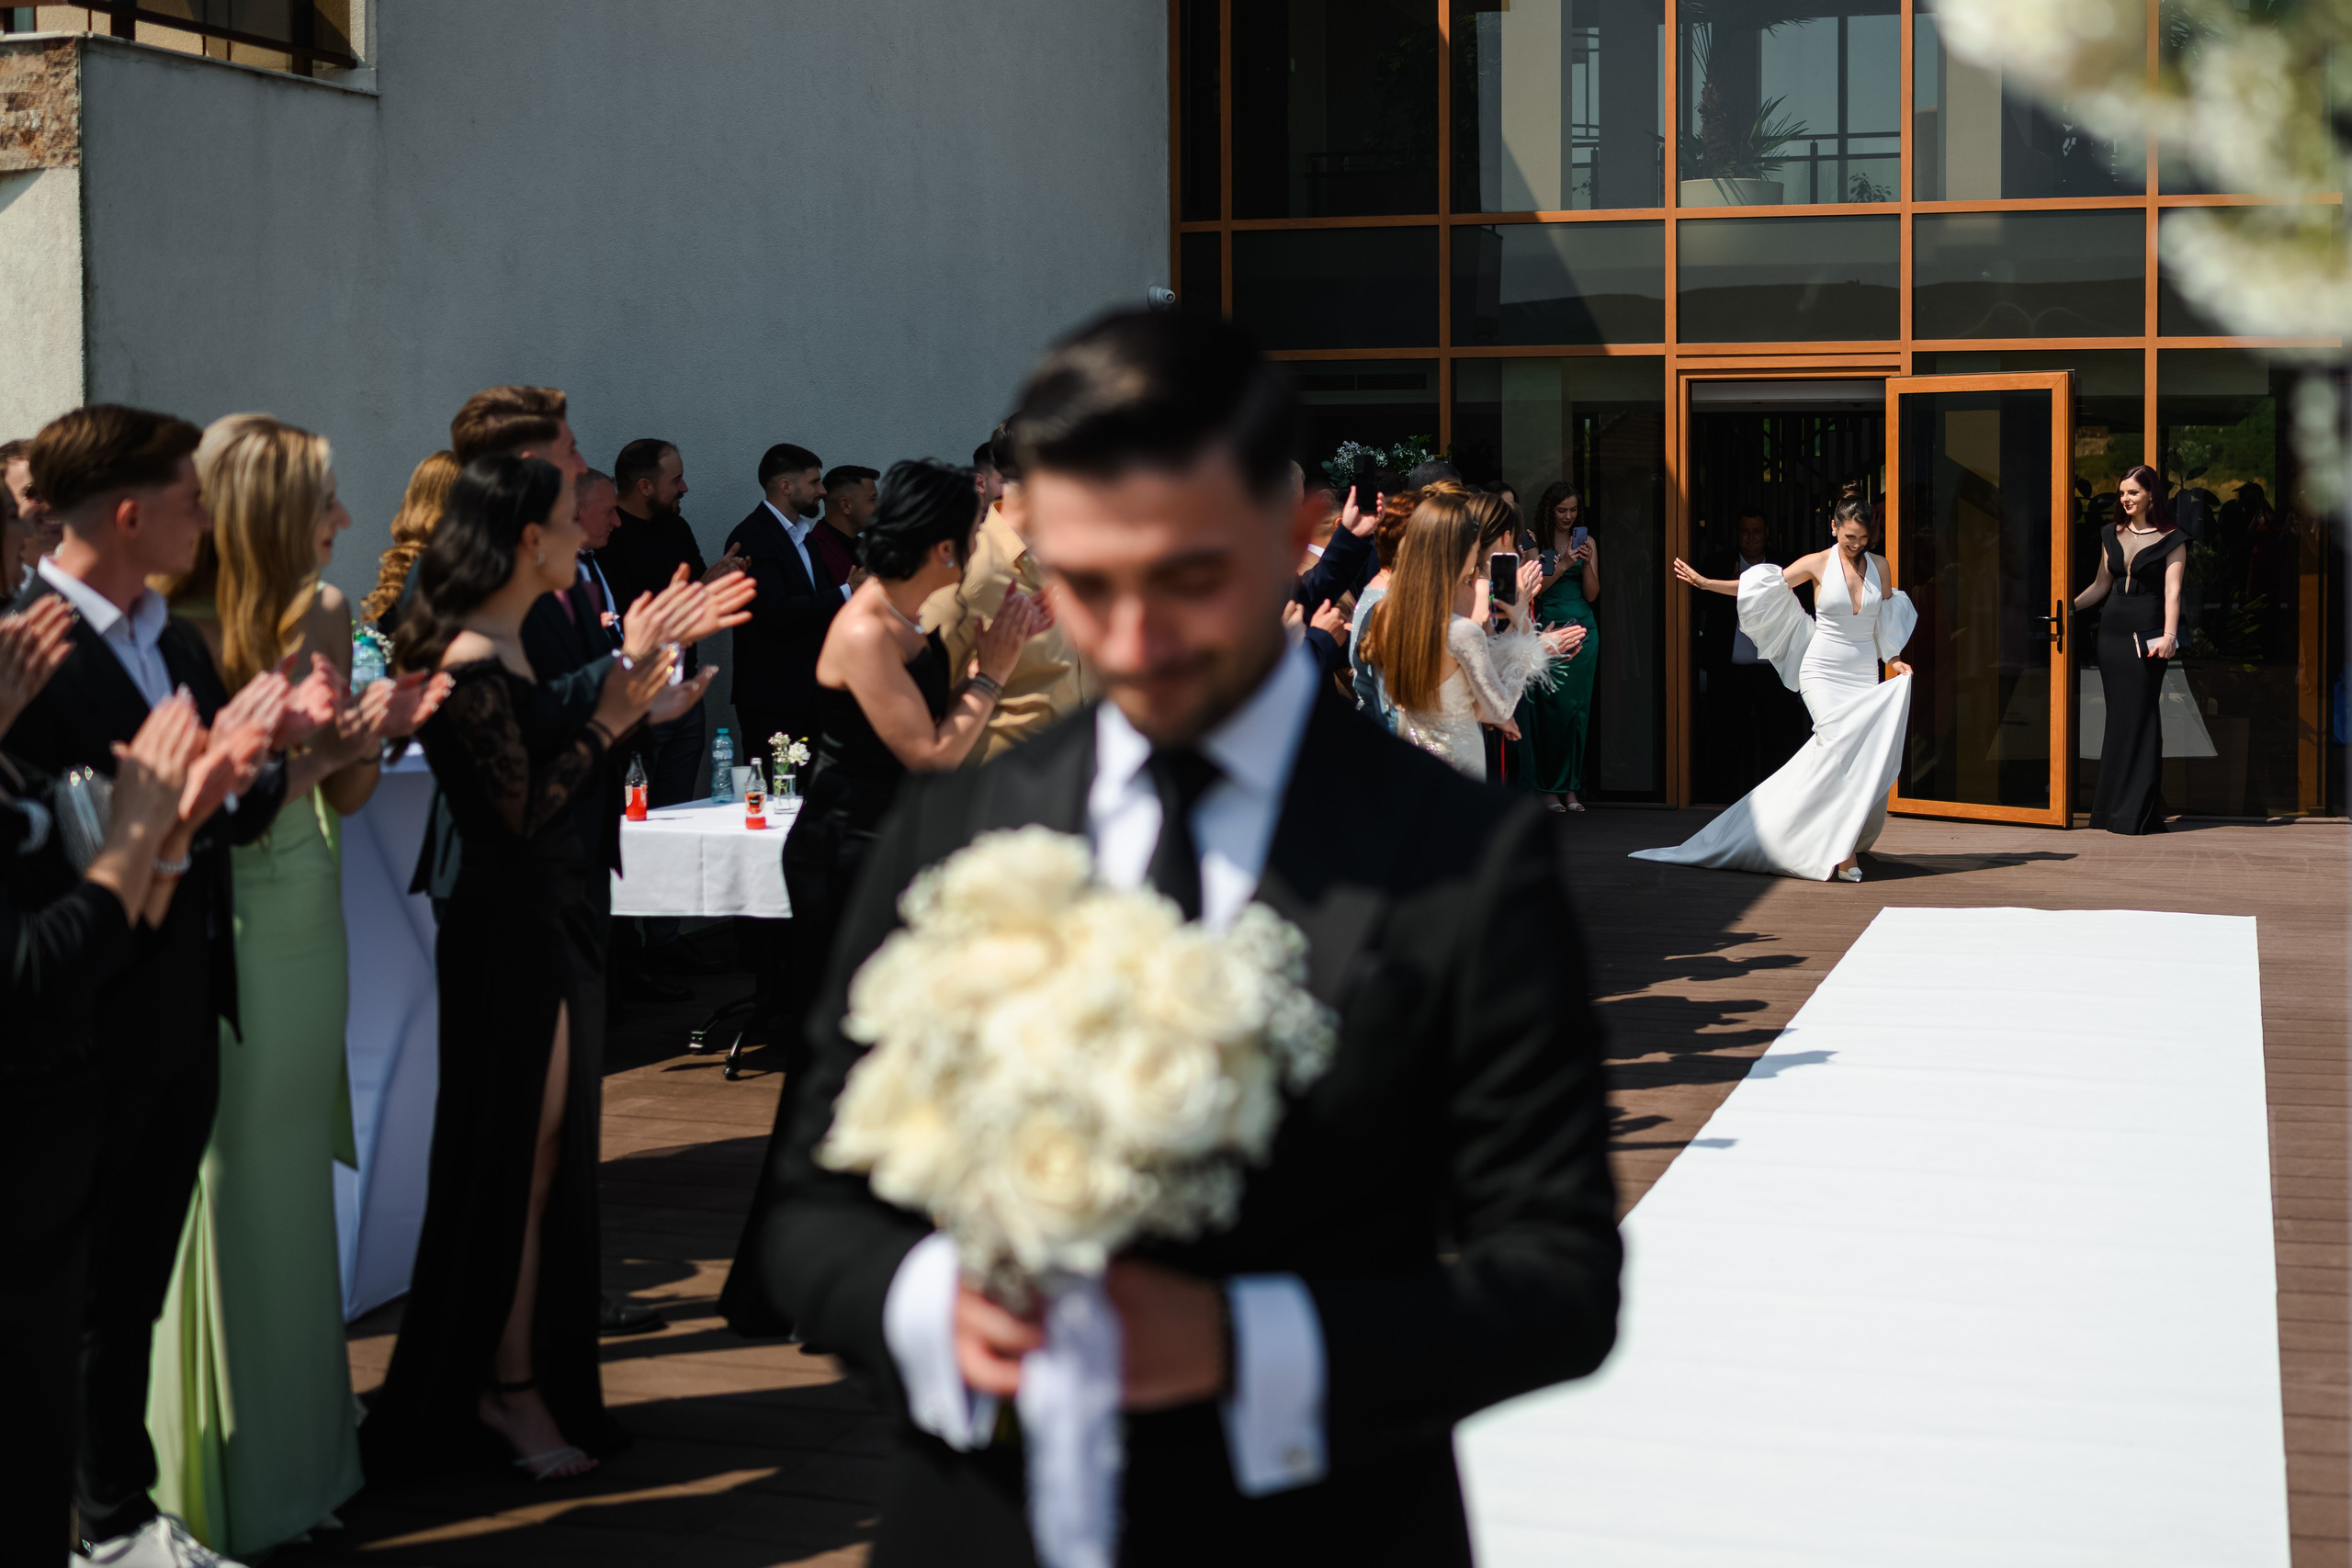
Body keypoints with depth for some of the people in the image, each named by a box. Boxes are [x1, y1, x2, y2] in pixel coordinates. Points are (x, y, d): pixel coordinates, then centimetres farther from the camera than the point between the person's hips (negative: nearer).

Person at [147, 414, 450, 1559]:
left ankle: (294, 1444, 29)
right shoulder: (179, 638, -16)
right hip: (217, 938, -7)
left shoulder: (322, 616, 5)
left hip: (305, 927, 7)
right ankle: (219, 1475, 15)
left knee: (292, 1183, 16)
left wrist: (371, 734, -9)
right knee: (228, 1189, 1)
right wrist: (299, 760, -26)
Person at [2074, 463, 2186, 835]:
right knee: (2117, 716, 5)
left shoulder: (2171, 540, -1)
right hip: (2112, 632, 5)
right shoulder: (2112, 535, 14)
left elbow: (2172, 591, -10)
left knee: (2137, 716, -8)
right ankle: (2113, 805, 9)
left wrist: (2169, 634, -22)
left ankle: (2136, 811, -5)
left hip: (2146, 635, -5)